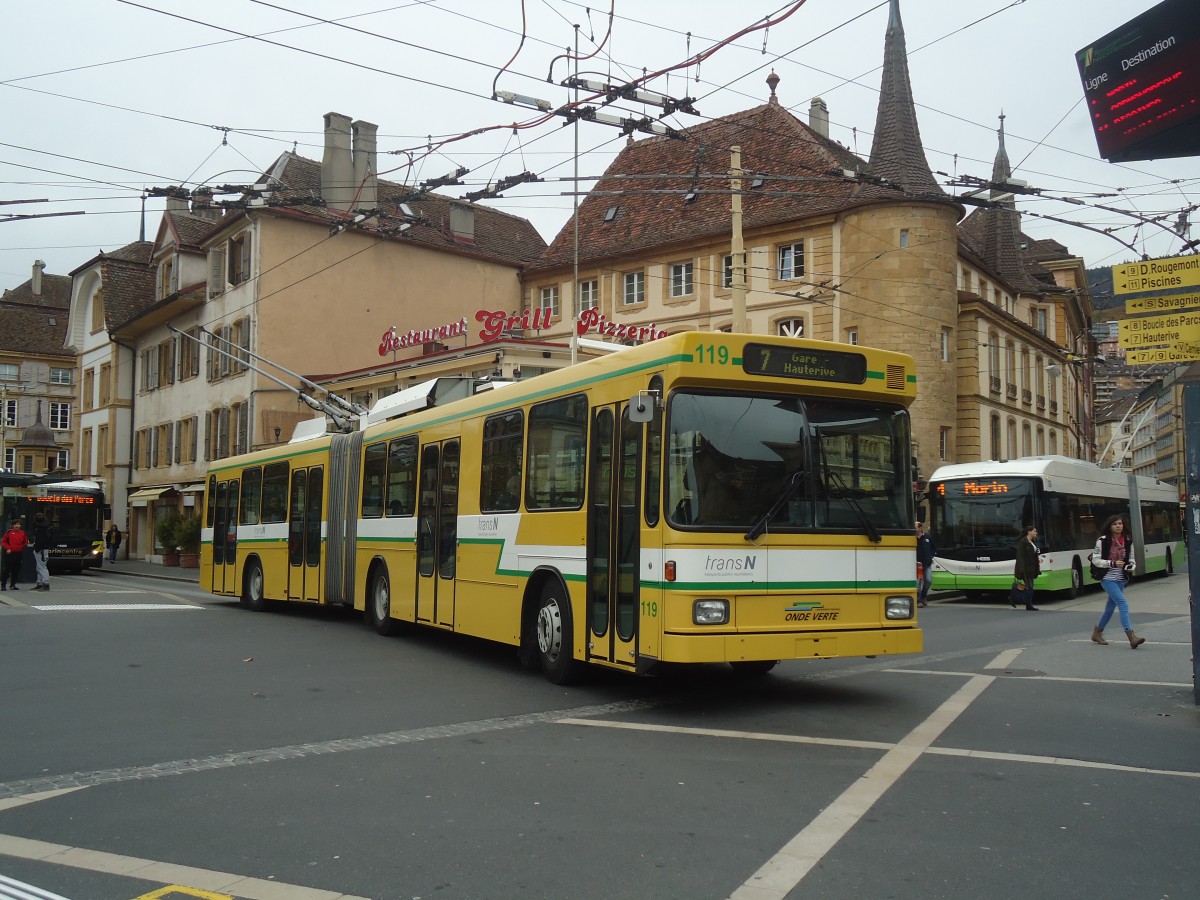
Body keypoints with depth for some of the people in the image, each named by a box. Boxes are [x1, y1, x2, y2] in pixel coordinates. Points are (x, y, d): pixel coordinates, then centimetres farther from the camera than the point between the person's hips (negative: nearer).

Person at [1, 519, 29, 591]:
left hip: (19, 553, 3)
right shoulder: (9, 532, 0)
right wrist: (7, 548, -7)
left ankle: (13, 584, 16)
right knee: (7, 569, -4)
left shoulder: (23, 533, 7)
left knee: (16, 570, 6)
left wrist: (26, 544, -5)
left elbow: (25, 542, 16)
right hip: (10, 553, -3)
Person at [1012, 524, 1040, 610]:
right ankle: (1029, 605, 2)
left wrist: (1037, 568, 16)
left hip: (1031, 568, 9)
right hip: (1025, 568, -9)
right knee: (1029, 586, -6)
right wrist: (1022, 570, -23)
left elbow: (1034, 556, 18)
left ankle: (1013, 598, 21)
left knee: (1029, 586, 10)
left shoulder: (1032, 542, 14)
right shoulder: (1022, 542, -13)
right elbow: (1020, 556, -18)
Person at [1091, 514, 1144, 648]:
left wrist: (1132, 565, -6)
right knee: (1123, 604, -18)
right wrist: (1112, 563, -20)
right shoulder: (1103, 541, -9)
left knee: (1110, 607, 13)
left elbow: (1131, 558, 16)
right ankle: (1131, 637, -22)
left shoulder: (1128, 541, 5)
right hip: (1108, 578, -6)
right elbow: (1095, 560, -7)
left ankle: (1097, 633, 31)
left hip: (1120, 579, 6)